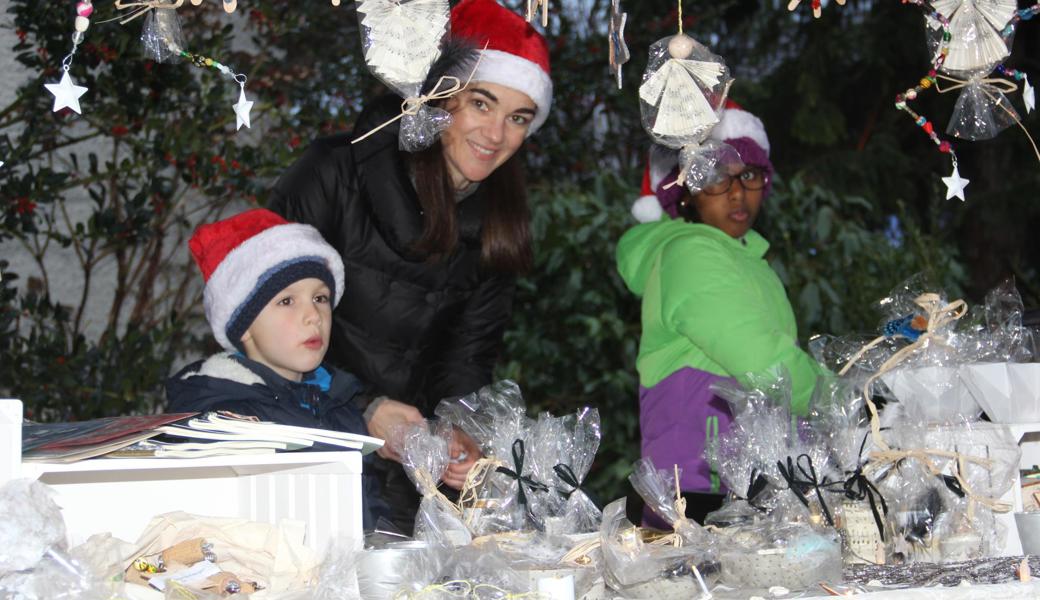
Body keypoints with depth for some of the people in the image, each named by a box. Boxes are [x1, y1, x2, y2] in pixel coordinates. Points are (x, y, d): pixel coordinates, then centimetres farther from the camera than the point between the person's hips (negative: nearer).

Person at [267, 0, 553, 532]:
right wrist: (363, 409, -20)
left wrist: (462, 435, -17)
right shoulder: (336, 173, -13)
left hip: (408, 453, 4)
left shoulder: (498, 227, 3)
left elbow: (468, 354, 5)